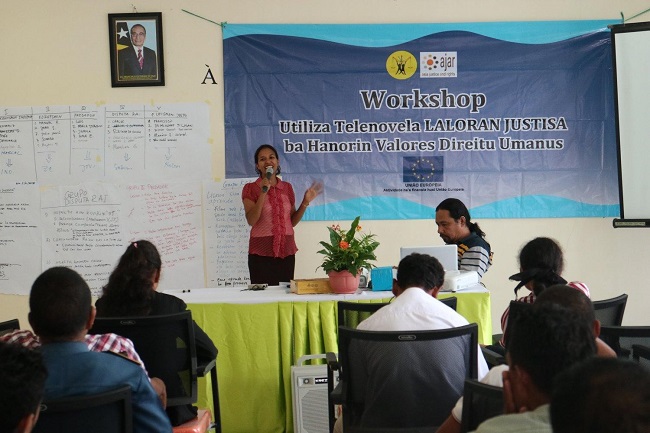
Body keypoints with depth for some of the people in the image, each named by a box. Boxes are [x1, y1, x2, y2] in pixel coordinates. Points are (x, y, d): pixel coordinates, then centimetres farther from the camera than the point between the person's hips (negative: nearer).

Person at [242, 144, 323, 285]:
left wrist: (305, 202, 2)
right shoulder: (250, 188, -1)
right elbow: (251, 220, -14)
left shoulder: (287, 187, 10)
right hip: (262, 252, -4)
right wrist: (263, 192, -19)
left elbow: (292, 221, 14)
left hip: (286, 251, 4)